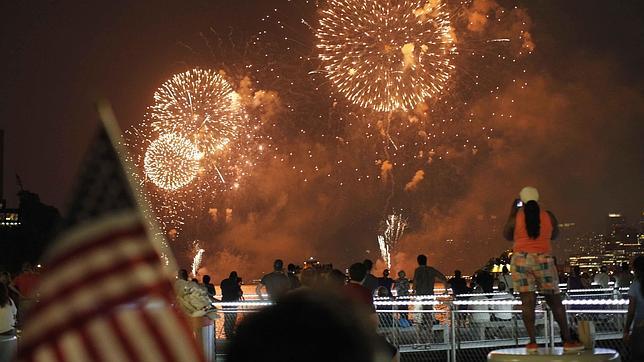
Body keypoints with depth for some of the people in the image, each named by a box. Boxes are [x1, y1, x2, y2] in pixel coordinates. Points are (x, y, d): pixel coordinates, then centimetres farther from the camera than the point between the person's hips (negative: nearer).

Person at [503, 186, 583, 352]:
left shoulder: (516, 217, -1)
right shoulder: (548, 216, 3)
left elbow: (507, 236, 15)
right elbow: (555, 235, 19)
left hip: (521, 260, 0)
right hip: (543, 260, 1)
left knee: (527, 301, -2)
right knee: (555, 301, 5)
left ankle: (532, 342, -7)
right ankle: (568, 340, 5)